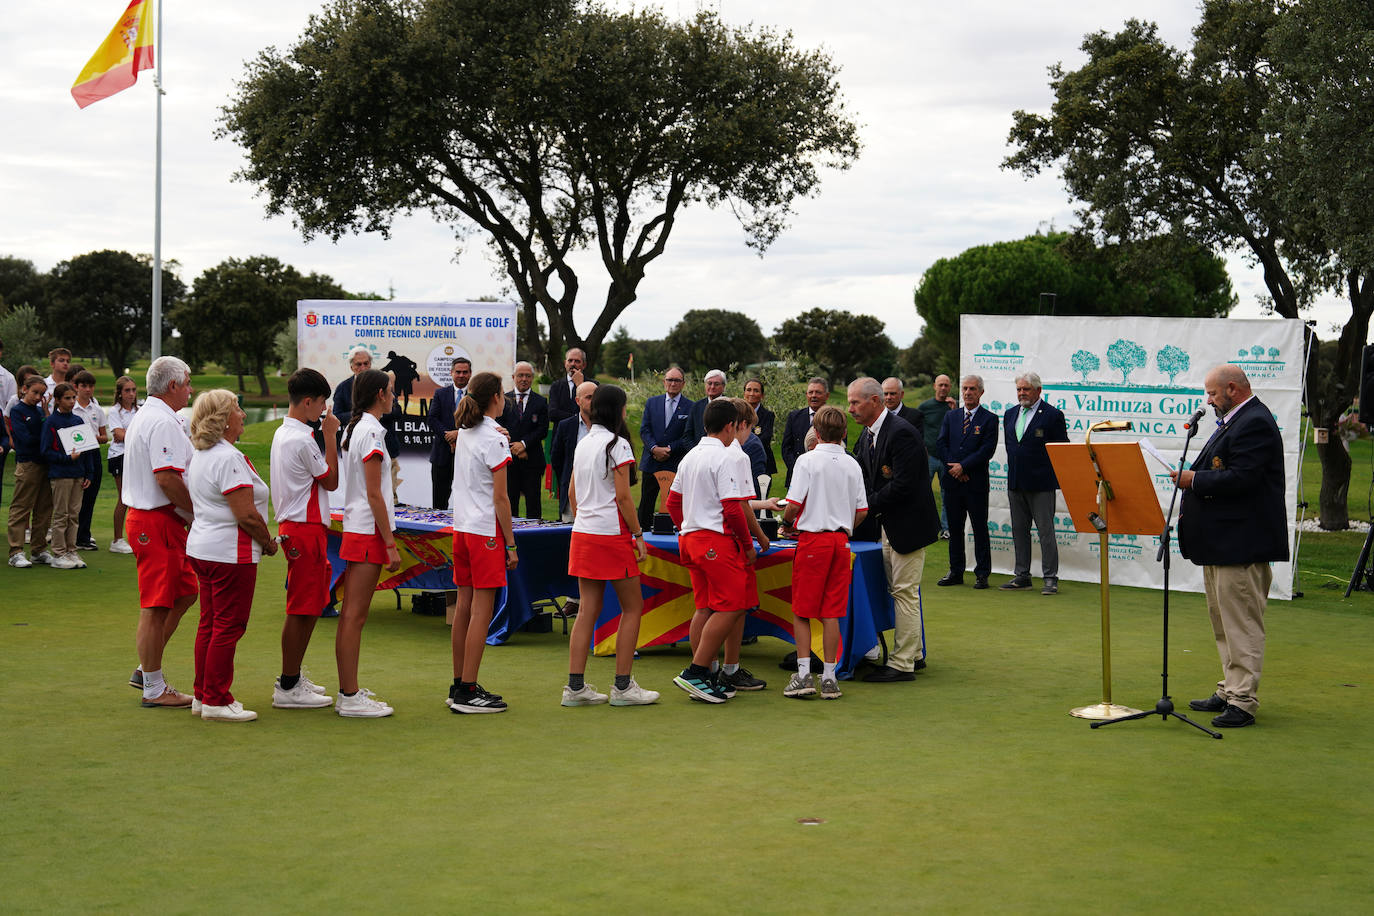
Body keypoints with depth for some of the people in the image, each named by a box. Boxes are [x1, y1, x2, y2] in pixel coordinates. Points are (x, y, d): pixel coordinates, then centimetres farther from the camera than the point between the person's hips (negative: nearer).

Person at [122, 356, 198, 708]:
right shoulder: (162, 422, -16)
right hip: (158, 523, -11)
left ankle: (147, 670, 22)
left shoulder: (144, 416, 19)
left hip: (144, 517, 11)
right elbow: (167, 478, -24)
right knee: (156, 607, -4)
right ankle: (154, 688, 3)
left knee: (185, 592, 17)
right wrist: (198, 513, -12)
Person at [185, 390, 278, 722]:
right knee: (229, 626, -3)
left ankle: (202, 695, 21)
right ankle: (216, 701, 1)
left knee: (210, 623, 15)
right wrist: (268, 542, -6)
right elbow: (246, 514, -22)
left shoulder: (200, 456, 13)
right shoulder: (228, 458, -18)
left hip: (202, 547, 10)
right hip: (230, 553, -10)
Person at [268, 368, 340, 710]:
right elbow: (331, 481, -8)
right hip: (305, 529, -11)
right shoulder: (302, 440, -18)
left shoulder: (283, 433, 14)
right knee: (302, 609, -5)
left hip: (294, 525, 11)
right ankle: (288, 688, 0)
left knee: (311, 605, 17)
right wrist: (331, 437, -6)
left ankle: (292, 677, 24)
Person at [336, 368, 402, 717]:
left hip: (354, 529, 10)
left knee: (350, 614, 12)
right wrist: (391, 544, -16)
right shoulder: (371, 431, -14)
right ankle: (350, 698, -4)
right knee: (355, 616, -7)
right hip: (369, 532, -10)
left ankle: (348, 691, 19)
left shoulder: (353, 428, 14)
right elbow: (374, 494, -17)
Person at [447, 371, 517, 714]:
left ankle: (459, 685, 17)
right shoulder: (494, 439, -13)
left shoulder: (464, 432, 10)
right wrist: (510, 543, -9)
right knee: (482, 611, -5)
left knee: (464, 606, 11)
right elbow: (500, 497, -14)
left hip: (462, 527, 8)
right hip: (486, 531, -8)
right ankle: (467, 692, -5)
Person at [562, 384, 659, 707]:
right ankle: (623, 686, 3)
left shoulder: (582, 444, 13)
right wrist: (638, 535, -9)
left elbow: (572, 494, 17)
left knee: (588, 610, 7)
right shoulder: (617, 444, -10)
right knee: (632, 607, 4)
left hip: (582, 534, 7)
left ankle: (575, 686, 5)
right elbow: (623, 496, -14)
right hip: (612, 534, -7)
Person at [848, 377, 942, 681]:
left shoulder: (901, 433, -21)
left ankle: (902, 664, 1)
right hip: (887, 526, 10)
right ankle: (915, 654, 27)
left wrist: (868, 505, -19)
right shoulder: (868, 434, 9)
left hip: (908, 525, -10)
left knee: (904, 592, -5)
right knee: (900, 591, 16)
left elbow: (902, 484, -25)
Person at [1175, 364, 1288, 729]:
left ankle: (1242, 702, -5)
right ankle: (1229, 691, 25)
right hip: (1222, 543, 11)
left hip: (1241, 544, -11)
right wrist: (1192, 480, 7)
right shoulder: (1233, 421, 17)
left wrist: (1195, 480, -16)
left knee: (1242, 624, -8)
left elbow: (1241, 479, -25)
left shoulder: (1254, 423, -16)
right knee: (1224, 621, 17)